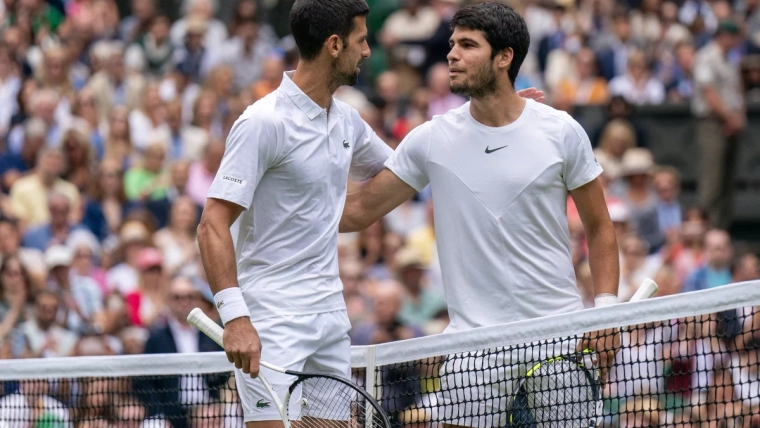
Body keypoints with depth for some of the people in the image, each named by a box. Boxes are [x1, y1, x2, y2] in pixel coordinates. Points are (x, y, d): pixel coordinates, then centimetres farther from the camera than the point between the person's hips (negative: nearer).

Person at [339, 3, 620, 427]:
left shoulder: (561, 132, -1)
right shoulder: (431, 140, 2)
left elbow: (599, 228, 6)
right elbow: (360, 211, 6)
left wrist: (606, 310, -5)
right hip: (474, 342, 1)